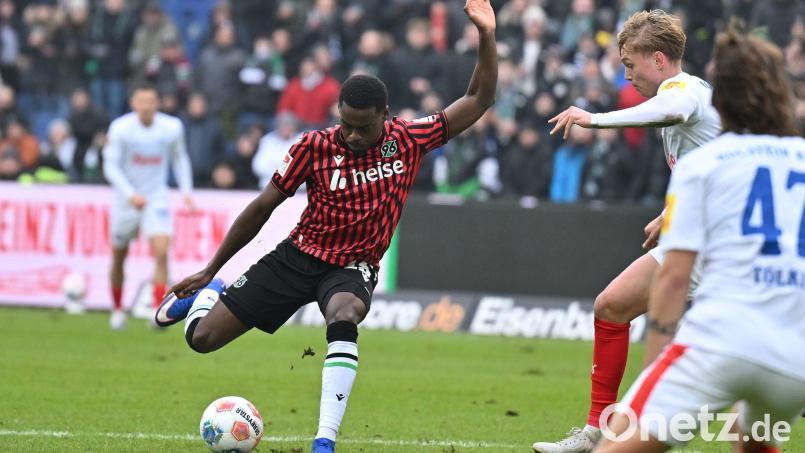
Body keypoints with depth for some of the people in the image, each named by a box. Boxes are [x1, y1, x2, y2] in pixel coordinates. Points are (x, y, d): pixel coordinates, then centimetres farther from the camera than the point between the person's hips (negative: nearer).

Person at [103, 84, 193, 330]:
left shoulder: (172, 128, -8)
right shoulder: (120, 128, -15)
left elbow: (180, 159, 10)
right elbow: (111, 166, -13)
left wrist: (186, 191, 0)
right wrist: (130, 194, -26)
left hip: (156, 198, 0)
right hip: (126, 198, 0)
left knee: (161, 252, -19)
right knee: (119, 258, 12)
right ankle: (117, 309, 33)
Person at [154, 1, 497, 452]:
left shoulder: (409, 140, -8)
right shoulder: (315, 147, -12)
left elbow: (479, 100, -3)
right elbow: (263, 207, -2)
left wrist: (487, 36, -18)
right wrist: (210, 269, 3)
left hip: (353, 268, -1)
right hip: (298, 257, 1)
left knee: (344, 315, -39)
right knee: (202, 338, -2)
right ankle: (210, 292, 38)